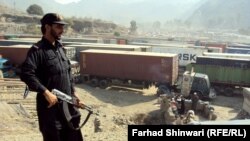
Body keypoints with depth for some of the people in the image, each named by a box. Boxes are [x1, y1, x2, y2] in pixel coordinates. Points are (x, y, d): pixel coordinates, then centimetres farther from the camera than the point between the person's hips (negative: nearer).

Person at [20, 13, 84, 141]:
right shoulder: (37, 50, -12)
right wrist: (46, 92, -27)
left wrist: (73, 93, 11)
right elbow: (26, 74, -24)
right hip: (50, 105, -7)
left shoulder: (60, 48, 11)